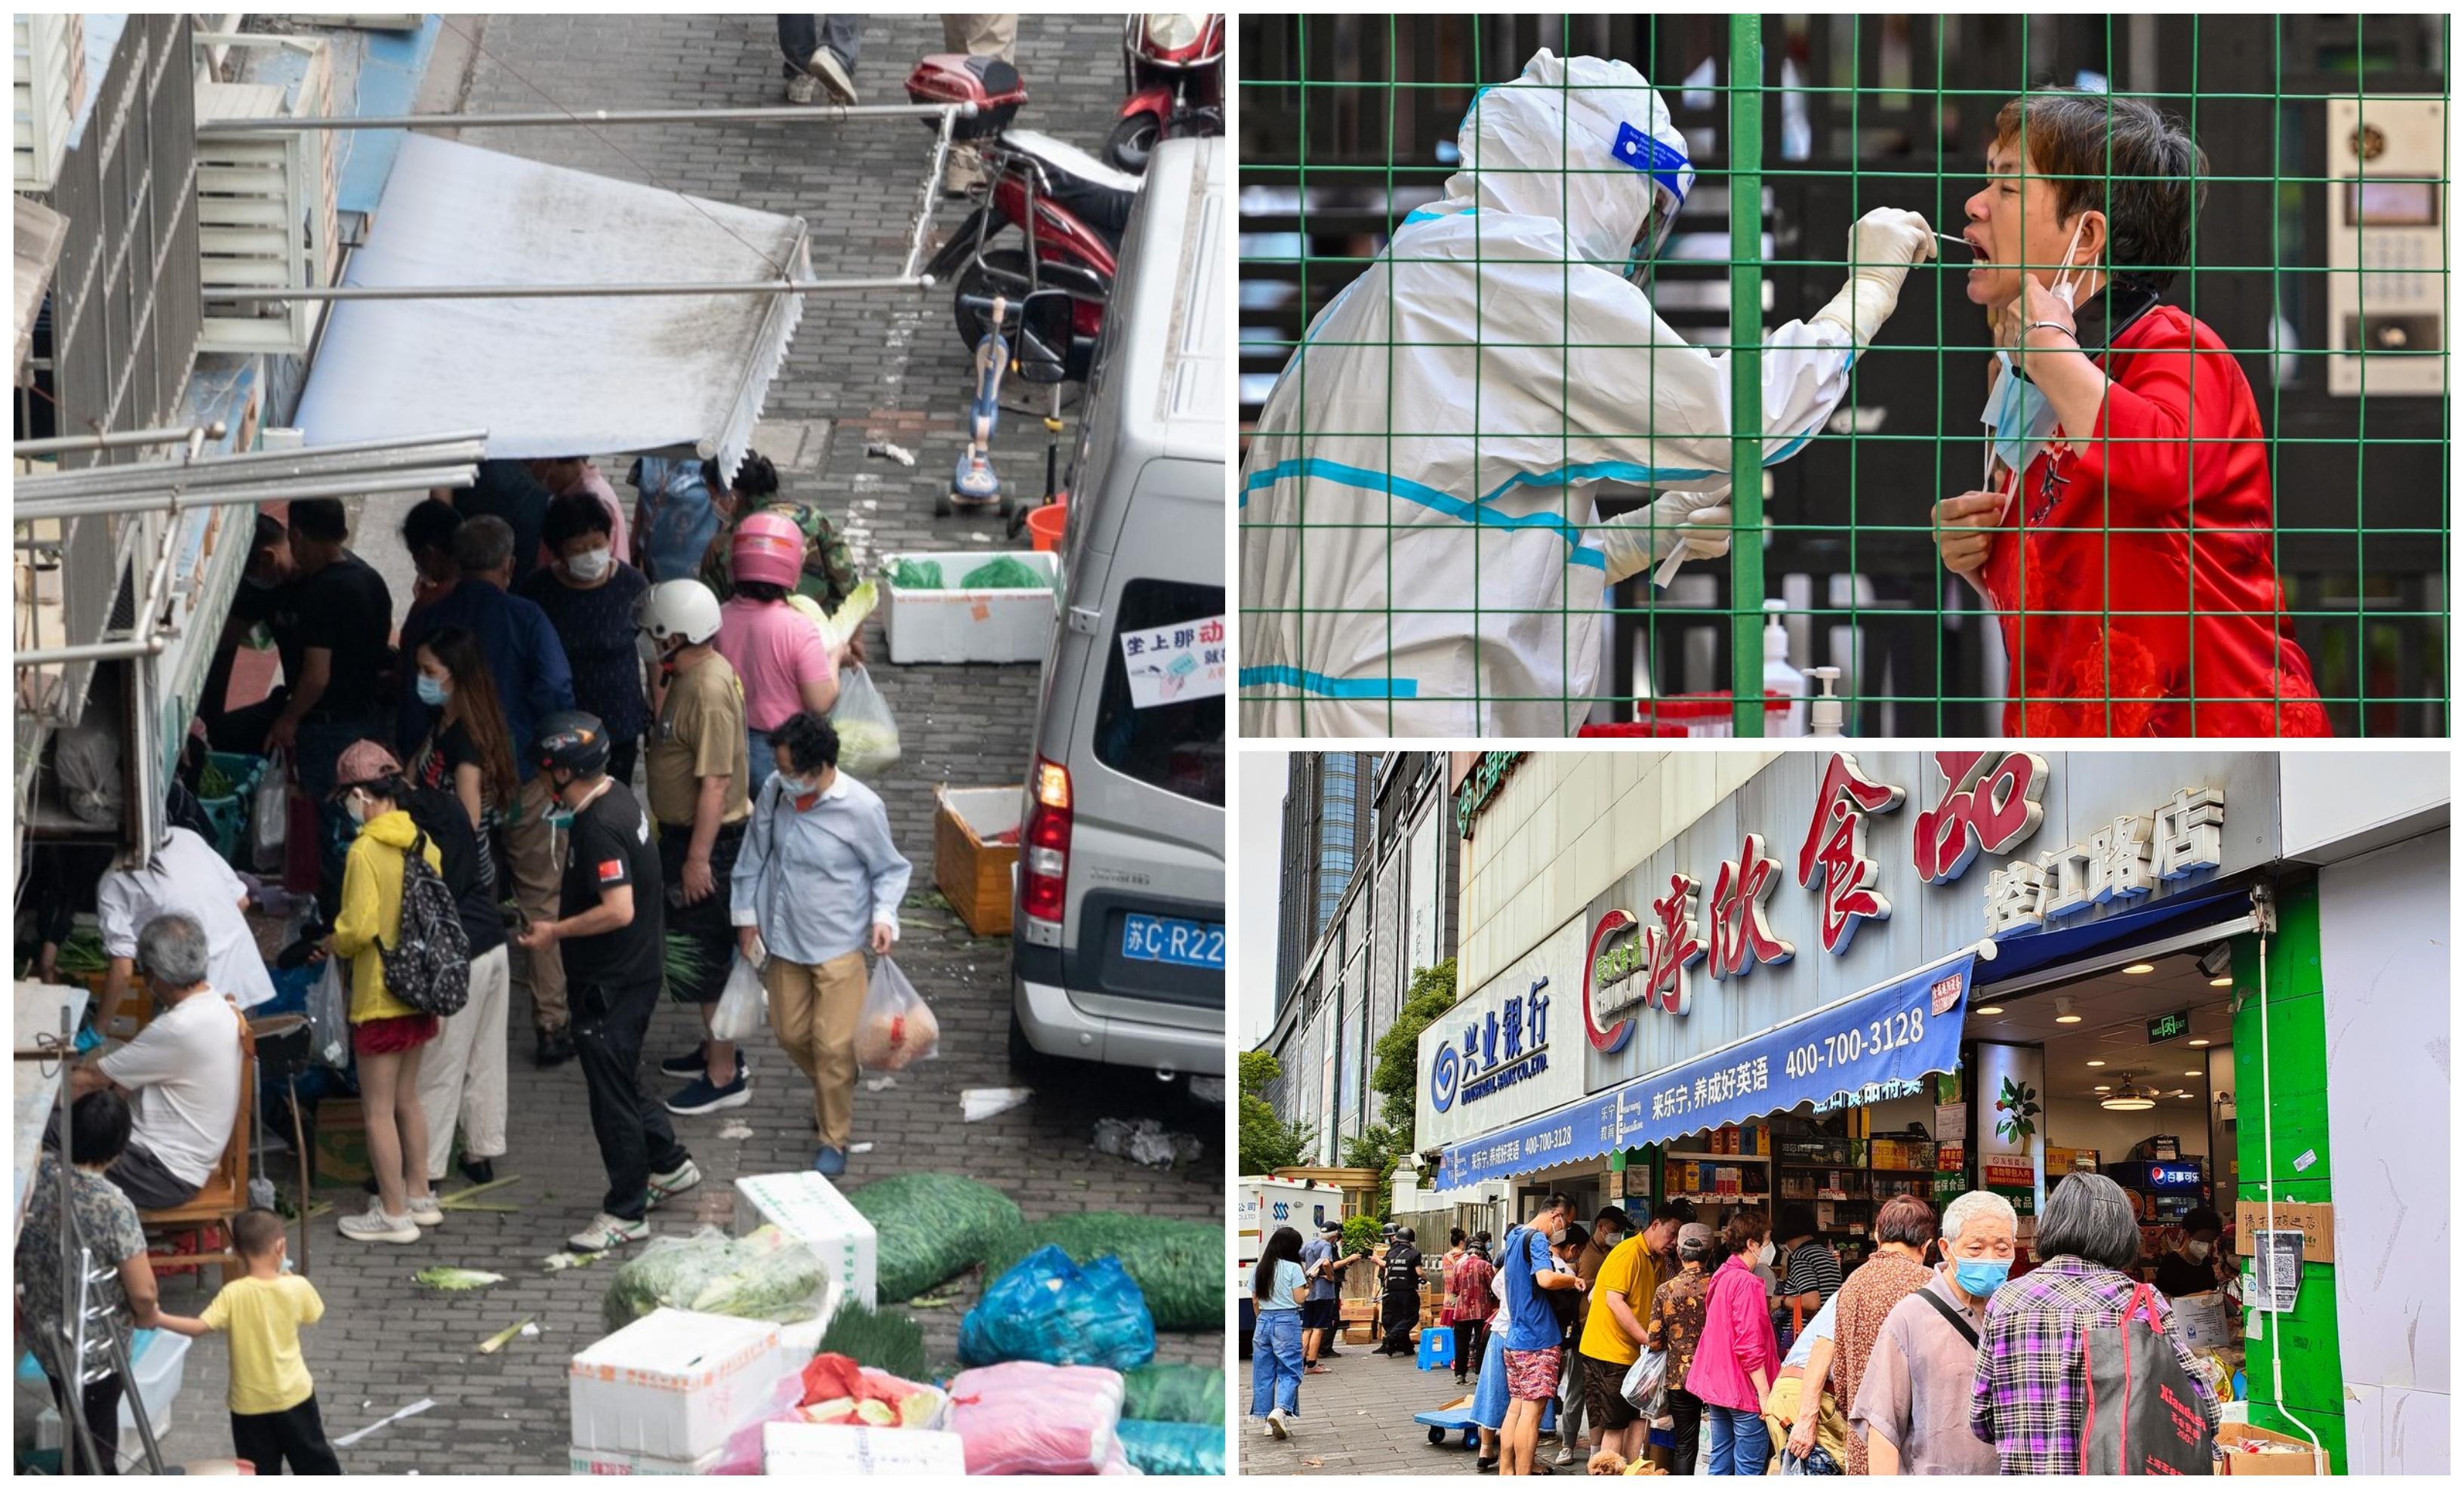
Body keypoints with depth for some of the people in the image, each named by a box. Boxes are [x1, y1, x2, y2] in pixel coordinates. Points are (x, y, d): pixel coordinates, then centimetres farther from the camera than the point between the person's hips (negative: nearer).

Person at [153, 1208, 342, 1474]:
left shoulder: (234, 1294, -19)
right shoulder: (297, 1287, -12)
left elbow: (199, 1328, -26)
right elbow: (315, 1312, 8)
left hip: (249, 1400, -2)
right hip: (294, 1394, 2)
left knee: (260, 1470, 10)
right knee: (313, 1456, 20)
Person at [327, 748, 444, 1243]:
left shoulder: (366, 852, -20)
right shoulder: (424, 844, 3)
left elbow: (358, 928, -22)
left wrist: (335, 944, -1)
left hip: (380, 997, -8)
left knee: (378, 1109, 2)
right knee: (407, 1098, 21)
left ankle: (394, 1215, 7)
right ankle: (420, 1197, 28)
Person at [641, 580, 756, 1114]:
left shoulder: (709, 691, -26)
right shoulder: (690, 676, 5)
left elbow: (715, 783, -27)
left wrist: (698, 858, -25)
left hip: (708, 839, -10)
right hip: (685, 833, 10)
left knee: (705, 956, -1)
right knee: (699, 951, 21)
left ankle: (725, 1076, 8)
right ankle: (716, 1049, 35)